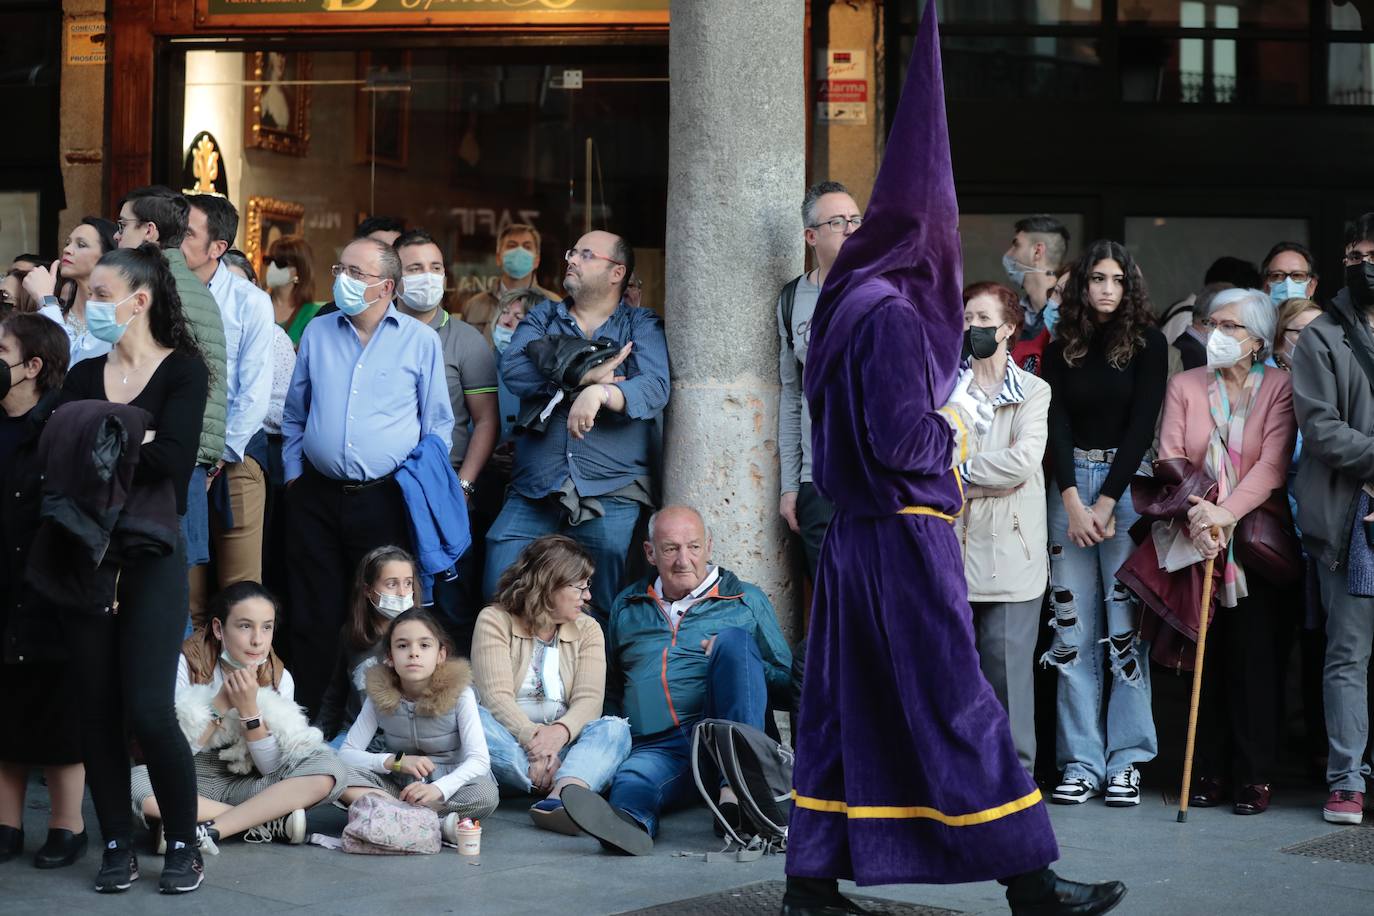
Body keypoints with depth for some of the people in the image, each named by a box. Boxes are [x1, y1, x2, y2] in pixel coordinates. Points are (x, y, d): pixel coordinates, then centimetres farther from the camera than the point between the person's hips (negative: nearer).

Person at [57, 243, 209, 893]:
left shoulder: (183, 370, -2)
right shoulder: (83, 376, 11)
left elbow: (171, 461, -17)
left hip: (153, 557, -4)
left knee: (148, 709, -8)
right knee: (96, 708, 4)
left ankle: (183, 844, 8)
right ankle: (118, 846, 15)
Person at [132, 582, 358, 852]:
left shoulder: (279, 678, -5)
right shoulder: (186, 665, -11)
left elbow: (272, 771, -8)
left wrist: (249, 710, -22)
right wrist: (222, 703, -23)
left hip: (245, 786, 2)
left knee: (330, 771, -24)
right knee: (134, 782, -37)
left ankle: (205, 830, -29)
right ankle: (271, 823, -27)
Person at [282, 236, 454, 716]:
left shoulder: (420, 341, 2)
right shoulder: (316, 333, 10)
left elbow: (438, 425, 6)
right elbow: (294, 415, 19)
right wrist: (294, 474, 11)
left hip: (384, 500, -2)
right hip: (316, 498, 3)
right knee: (314, 618, 5)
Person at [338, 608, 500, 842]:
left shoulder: (458, 693, -12)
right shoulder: (379, 694, -6)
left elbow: (479, 760, -21)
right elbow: (346, 754, -5)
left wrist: (438, 788, -39)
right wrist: (396, 761, -22)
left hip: (446, 785, -2)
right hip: (397, 785, 2)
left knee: (486, 794, -34)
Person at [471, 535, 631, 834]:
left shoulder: (587, 630, 11)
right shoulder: (495, 620, 0)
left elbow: (589, 700, -5)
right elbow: (496, 696, -15)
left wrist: (560, 732, -28)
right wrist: (533, 740, -32)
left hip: (562, 744, 3)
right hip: (511, 746, -2)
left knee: (615, 728, -26)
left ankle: (562, 796, -56)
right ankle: (571, 789, -40)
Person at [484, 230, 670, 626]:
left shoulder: (643, 326, 10)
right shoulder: (543, 317, 17)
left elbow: (655, 388, -9)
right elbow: (513, 370, -3)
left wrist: (600, 393, -28)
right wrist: (587, 375, -11)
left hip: (611, 493, -2)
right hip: (534, 491, 2)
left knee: (598, 615, -2)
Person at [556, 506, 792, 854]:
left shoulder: (747, 601, 18)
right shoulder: (627, 608, 26)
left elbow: (787, 681, 15)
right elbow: (610, 689, 32)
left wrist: (732, 658, -4)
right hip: (655, 747, 1)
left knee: (734, 640, -25)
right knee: (632, 779, -34)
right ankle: (629, 820, -71)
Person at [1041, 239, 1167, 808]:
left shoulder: (1148, 344, 2)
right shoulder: (1060, 350, 10)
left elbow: (1142, 425, -5)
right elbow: (1057, 425, 2)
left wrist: (1105, 504, -11)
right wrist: (1073, 502, -11)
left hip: (1128, 483, -3)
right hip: (1070, 486, 3)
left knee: (1126, 626, -5)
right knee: (1073, 628, 0)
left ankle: (1127, 761, 0)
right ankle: (1081, 763, 3)